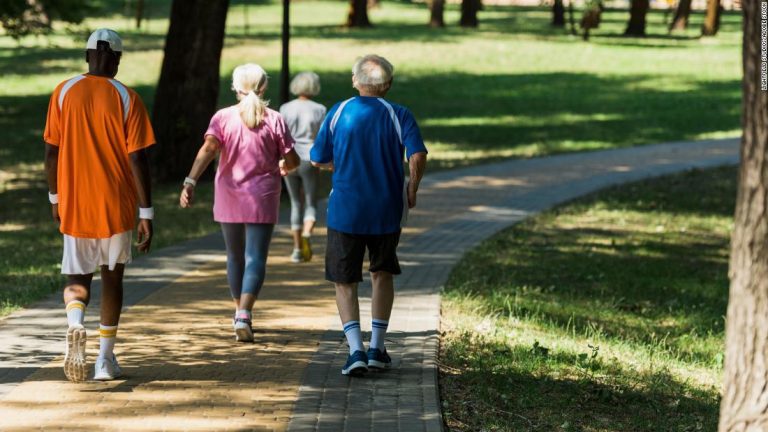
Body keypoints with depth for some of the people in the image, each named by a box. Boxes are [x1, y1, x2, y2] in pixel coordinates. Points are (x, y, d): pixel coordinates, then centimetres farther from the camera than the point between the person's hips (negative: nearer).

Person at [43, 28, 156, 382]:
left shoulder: (64, 93, -1)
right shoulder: (127, 98, -7)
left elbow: (51, 152, 3)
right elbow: (137, 159, -10)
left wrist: (54, 198, 16)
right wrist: (146, 214, -6)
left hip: (74, 205, 1)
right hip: (117, 206, -1)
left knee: (77, 278, 11)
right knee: (112, 276, 16)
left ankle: (75, 324, -22)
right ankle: (105, 359, 15)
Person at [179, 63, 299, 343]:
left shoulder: (223, 118, -2)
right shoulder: (274, 120, -3)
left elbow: (208, 150, -17)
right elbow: (292, 160, 0)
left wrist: (190, 182, -23)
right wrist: (283, 167, 23)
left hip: (228, 199, 2)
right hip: (262, 200, -2)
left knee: (235, 256, 18)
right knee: (255, 259, -6)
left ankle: (240, 313, 30)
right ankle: (243, 315, -25)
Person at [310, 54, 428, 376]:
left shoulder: (338, 113, -2)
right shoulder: (398, 116, -5)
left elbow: (318, 160, 3)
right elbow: (418, 157, -18)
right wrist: (412, 188, 0)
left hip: (345, 212, -1)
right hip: (387, 212, 1)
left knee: (345, 281, 8)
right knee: (382, 274, 21)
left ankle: (356, 350, -8)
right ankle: (377, 347, 18)